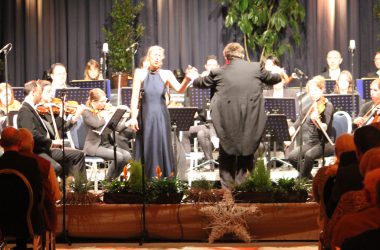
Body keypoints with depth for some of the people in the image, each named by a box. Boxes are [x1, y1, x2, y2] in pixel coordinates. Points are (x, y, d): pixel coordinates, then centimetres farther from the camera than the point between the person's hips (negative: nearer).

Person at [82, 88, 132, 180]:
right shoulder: (87, 113, -5)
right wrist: (106, 116, -9)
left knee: (127, 155, -17)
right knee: (118, 156, -26)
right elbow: (97, 124, -24)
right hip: (93, 146, -7)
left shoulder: (105, 111, 14)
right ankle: (108, 180, -9)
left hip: (106, 144, 7)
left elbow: (117, 127, 8)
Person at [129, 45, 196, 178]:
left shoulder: (166, 74, 3)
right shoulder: (140, 73, 3)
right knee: (146, 150, 4)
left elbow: (179, 89, -11)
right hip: (145, 116, 0)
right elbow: (135, 96, 0)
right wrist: (133, 117, -9)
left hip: (161, 117, 0)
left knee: (162, 148, -2)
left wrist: (187, 79, -31)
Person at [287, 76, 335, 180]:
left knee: (309, 155, -34)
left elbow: (324, 128, -21)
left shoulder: (327, 106, -9)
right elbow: (300, 120, 17)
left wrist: (317, 120, -41)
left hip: (325, 143, -6)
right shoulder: (310, 106, 8)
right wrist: (292, 128, -4)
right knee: (292, 156, -18)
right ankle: (309, 178, 1)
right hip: (310, 142, 6)